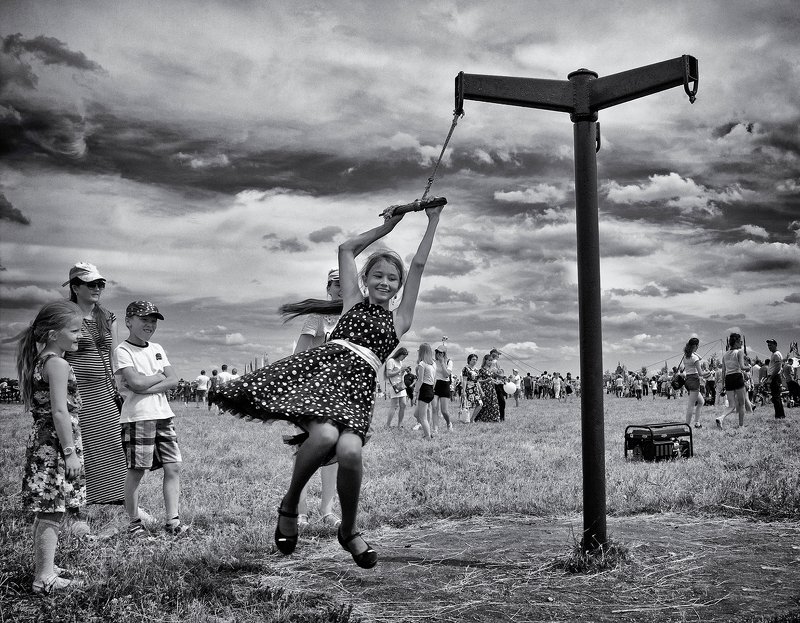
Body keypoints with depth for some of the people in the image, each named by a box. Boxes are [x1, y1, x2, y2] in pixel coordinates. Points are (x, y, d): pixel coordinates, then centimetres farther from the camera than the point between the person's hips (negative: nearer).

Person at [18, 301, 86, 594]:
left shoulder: (39, 361, 14)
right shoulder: (58, 364, -16)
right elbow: (60, 411, -22)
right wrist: (70, 452, -20)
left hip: (41, 440, 10)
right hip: (56, 445, -10)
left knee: (46, 511, 18)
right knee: (52, 512, -6)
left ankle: (43, 565, 29)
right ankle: (44, 578, -2)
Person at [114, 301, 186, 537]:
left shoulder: (157, 349, 16)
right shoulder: (123, 351, -4)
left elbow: (173, 380, 5)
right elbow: (136, 382, -18)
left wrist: (146, 388, -10)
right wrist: (159, 376, -1)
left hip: (164, 416, 6)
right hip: (137, 418, -6)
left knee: (173, 467, 2)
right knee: (136, 472, 0)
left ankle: (173, 520, 7)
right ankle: (134, 523, 12)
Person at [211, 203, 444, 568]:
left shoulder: (399, 320, 25)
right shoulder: (353, 303, 26)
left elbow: (418, 265, 24)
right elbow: (346, 250, 32)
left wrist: (433, 221, 25)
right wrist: (386, 227, 36)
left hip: (358, 386, 1)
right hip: (321, 367, 0)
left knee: (350, 452, -28)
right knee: (325, 436, -32)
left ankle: (349, 531, 0)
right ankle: (288, 507, -5)